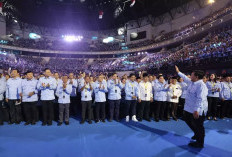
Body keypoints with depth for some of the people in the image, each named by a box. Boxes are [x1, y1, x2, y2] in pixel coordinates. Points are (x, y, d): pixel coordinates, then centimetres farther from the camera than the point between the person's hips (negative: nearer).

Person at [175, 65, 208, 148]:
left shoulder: (201, 85, -23)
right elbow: (185, 78, 24)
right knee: (188, 120, 23)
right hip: (189, 108, 10)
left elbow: (200, 99, -29)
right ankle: (197, 134, 45)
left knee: (198, 126, 6)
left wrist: (196, 110, -32)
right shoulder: (192, 82, 5)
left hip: (197, 110, -10)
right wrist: (178, 72, 31)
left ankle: (199, 143, 25)